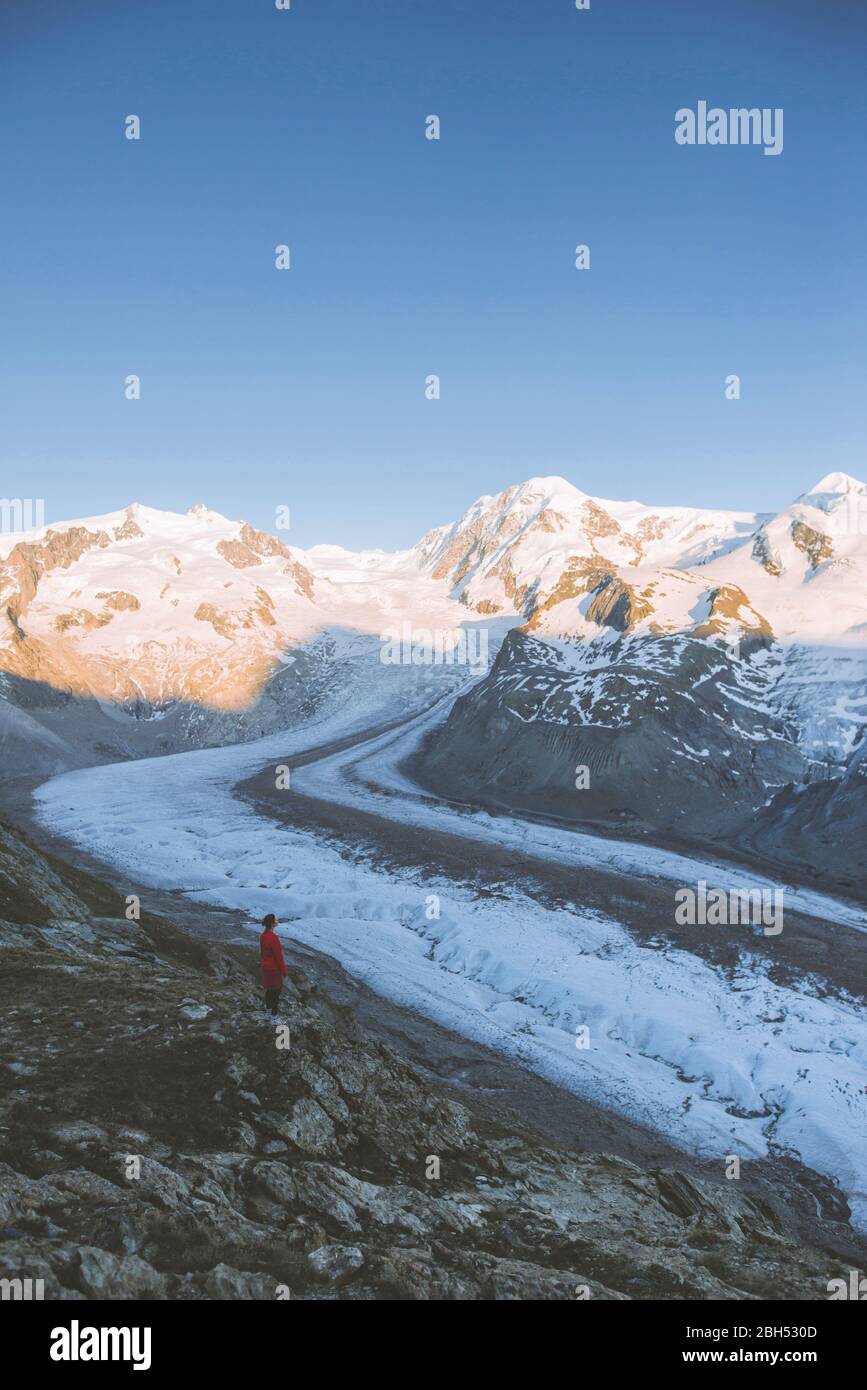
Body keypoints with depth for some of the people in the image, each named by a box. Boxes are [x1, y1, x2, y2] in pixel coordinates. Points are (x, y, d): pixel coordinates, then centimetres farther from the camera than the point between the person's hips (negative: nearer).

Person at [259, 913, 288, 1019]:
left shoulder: (263, 936, -1)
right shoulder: (273, 938, -28)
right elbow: (279, 956, -22)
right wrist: (284, 971, -13)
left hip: (265, 967, 8)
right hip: (275, 969, -8)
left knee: (269, 988, 23)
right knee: (276, 990, 3)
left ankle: (268, 1007, 39)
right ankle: (274, 1015, 10)